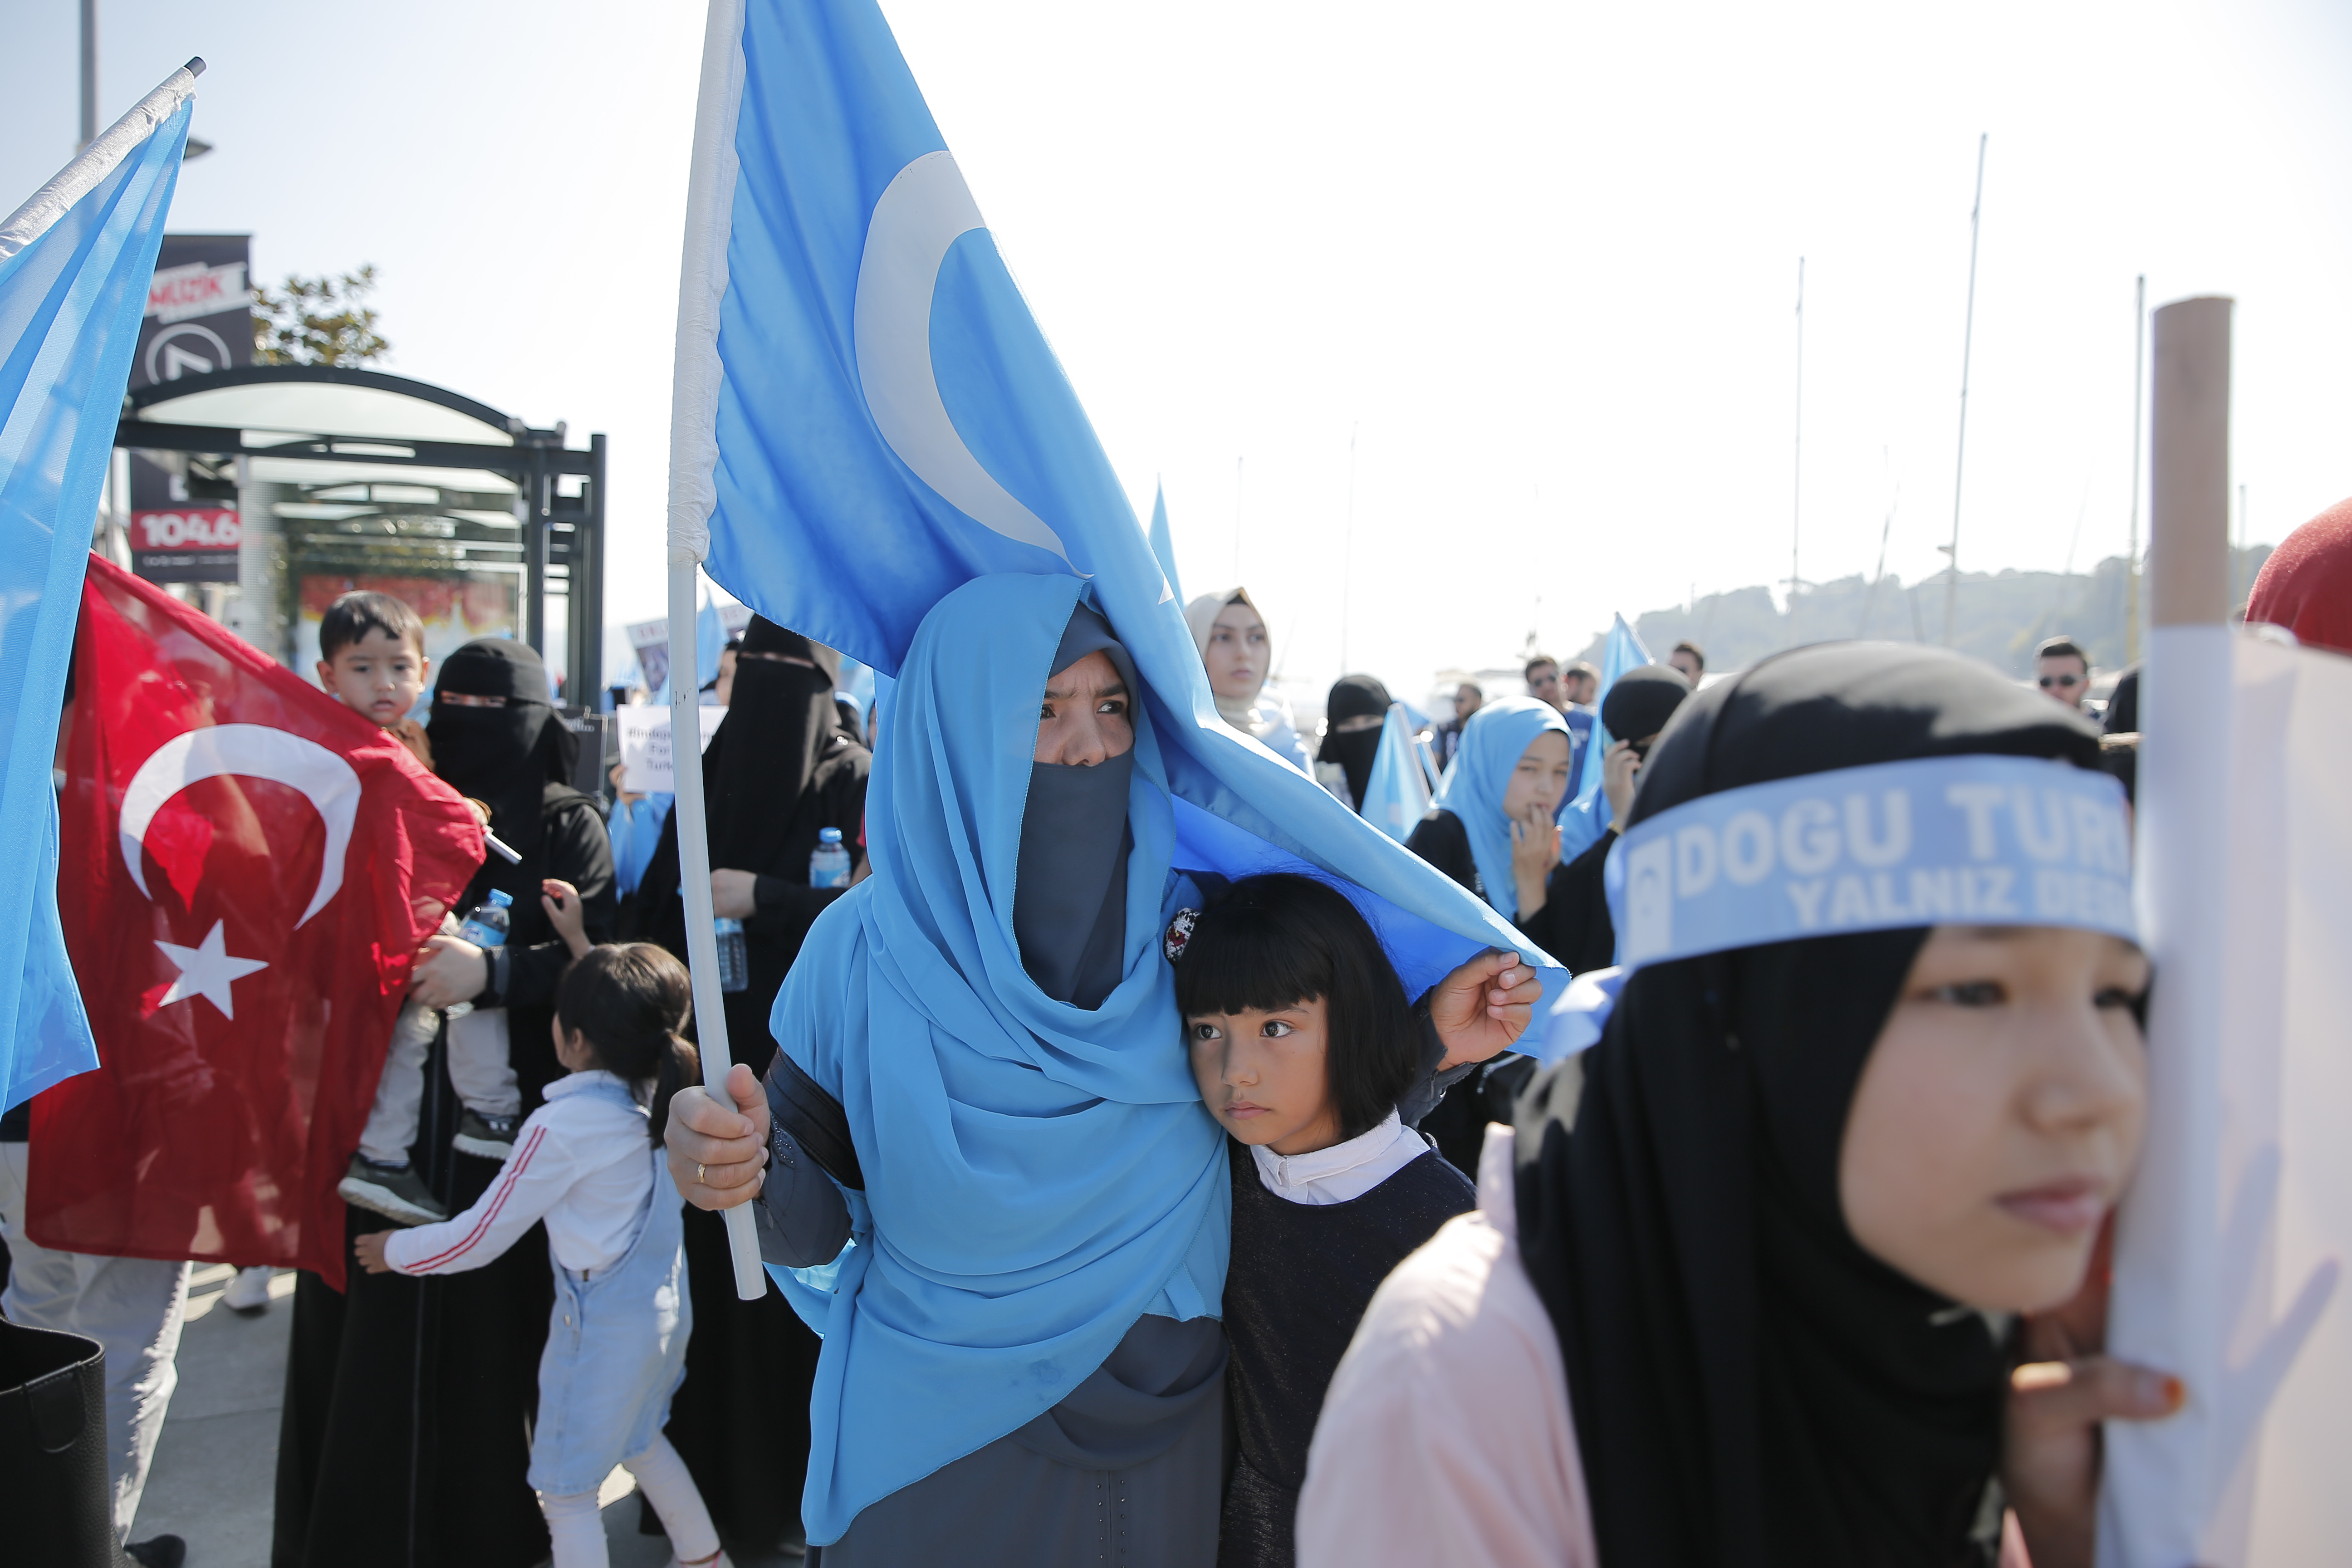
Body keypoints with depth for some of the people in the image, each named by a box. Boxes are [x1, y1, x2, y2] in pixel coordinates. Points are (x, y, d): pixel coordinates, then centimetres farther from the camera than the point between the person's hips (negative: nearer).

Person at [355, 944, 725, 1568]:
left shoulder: (563, 1126, -23)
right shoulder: (659, 1097, -5)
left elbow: (479, 1238, -14)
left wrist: (397, 1250, 2)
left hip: (603, 1327, -8)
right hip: (666, 1306, 8)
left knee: (565, 1491, 8)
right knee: (639, 1439, 30)